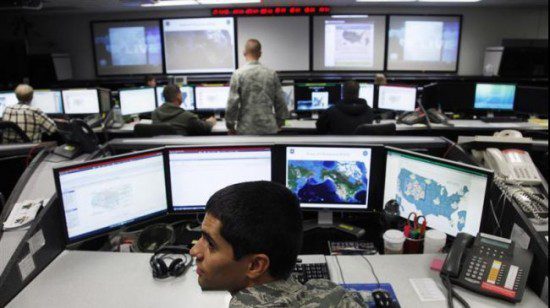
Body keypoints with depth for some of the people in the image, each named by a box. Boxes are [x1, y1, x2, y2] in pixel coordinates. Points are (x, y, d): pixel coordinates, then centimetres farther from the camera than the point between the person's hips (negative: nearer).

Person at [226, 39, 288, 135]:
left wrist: (230, 126, 3)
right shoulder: (271, 74, 0)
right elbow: (280, 101, 4)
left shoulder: (238, 74, -8)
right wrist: (279, 122, 18)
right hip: (268, 127, 2)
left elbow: (232, 103, -9)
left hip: (246, 129, -2)